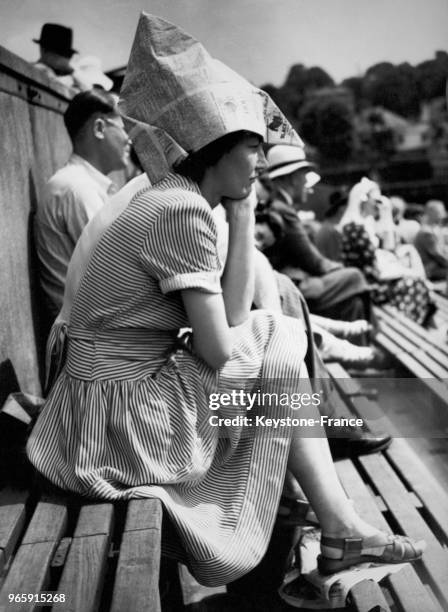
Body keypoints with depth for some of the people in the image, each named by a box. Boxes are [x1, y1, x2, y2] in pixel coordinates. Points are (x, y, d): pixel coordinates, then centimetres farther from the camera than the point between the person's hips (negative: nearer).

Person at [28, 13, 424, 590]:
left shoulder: (174, 200, 9)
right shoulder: (181, 209, -20)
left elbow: (233, 318, 5)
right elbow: (219, 351, -18)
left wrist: (242, 215, 1)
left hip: (122, 394, 9)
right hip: (121, 420, -9)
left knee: (273, 338, 8)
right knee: (279, 364, -1)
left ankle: (341, 527, 11)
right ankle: (341, 530, 18)